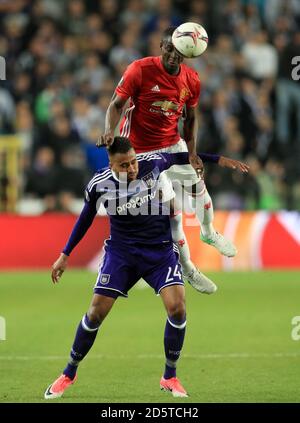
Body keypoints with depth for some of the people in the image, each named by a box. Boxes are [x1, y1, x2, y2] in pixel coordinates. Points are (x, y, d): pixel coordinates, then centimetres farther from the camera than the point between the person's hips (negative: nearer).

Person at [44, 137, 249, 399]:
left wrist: (217, 159, 10)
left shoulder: (152, 163, -14)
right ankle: (69, 374, 15)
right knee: (96, 313, -6)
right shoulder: (99, 184, -12)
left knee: (177, 307, -18)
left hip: (160, 249, 0)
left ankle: (170, 377, 1)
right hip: (121, 251, 0)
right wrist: (65, 255, 10)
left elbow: (180, 157, 8)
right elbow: (86, 217, 6)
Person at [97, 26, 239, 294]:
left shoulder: (191, 80, -4)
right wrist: (109, 132, -35)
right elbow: (117, 104, -17)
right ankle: (187, 270, 9)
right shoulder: (140, 70, -20)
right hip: (144, 149, -6)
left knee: (198, 186, 20)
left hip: (174, 145, 6)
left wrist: (192, 152, -3)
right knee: (171, 209, -7)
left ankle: (208, 233, 54)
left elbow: (190, 118, 7)